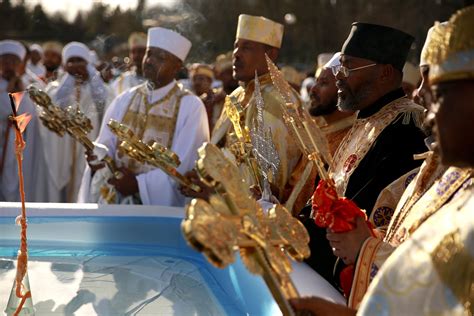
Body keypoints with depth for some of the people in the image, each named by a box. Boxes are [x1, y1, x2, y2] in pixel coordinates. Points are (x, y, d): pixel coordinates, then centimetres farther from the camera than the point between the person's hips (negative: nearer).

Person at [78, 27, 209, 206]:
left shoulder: (190, 107, -2)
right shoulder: (124, 100, 11)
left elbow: (182, 165, -8)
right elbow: (107, 146, 7)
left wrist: (138, 184, -16)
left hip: (161, 204, -5)